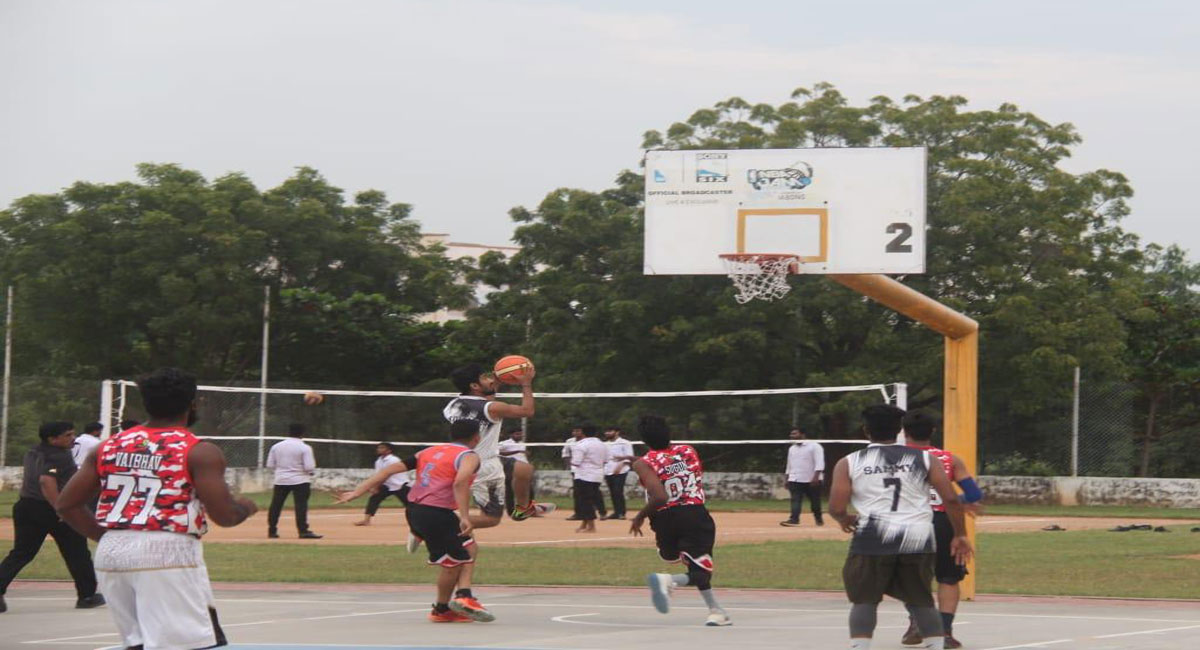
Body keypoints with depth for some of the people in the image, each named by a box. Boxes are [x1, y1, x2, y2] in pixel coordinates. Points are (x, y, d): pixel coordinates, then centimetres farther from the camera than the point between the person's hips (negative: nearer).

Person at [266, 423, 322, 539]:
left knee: (276, 505, 9)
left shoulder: (276, 446, 4)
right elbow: (309, 467, -15)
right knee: (301, 505, -5)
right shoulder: (305, 448, -9)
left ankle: (272, 531, 13)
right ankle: (303, 531, -12)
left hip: (281, 480, 4)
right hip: (300, 480, -4)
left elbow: (270, 464, 6)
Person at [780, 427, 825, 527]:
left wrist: (816, 477, -25)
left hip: (812, 480, -5)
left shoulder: (814, 446, -8)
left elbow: (819, 463, -15)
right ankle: (794, 519, -23)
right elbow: (789, 465, 24)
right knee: (795, 500, -12)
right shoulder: (792, 448, 16)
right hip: (795, 480, 5)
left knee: (815, 501, 4)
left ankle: (818, 519, 21)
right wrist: (787, 479, 19)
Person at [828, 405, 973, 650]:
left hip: (873, 537, -2)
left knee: (864, 600, 11)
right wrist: (960, 535, 11)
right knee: (921, 600, 17)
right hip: (918, 538, 2)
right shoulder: (924, 459, 8)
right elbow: (951, 499, 1)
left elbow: (836, 508, 0)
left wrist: (844, 520, 22)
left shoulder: (849, 463, 5)